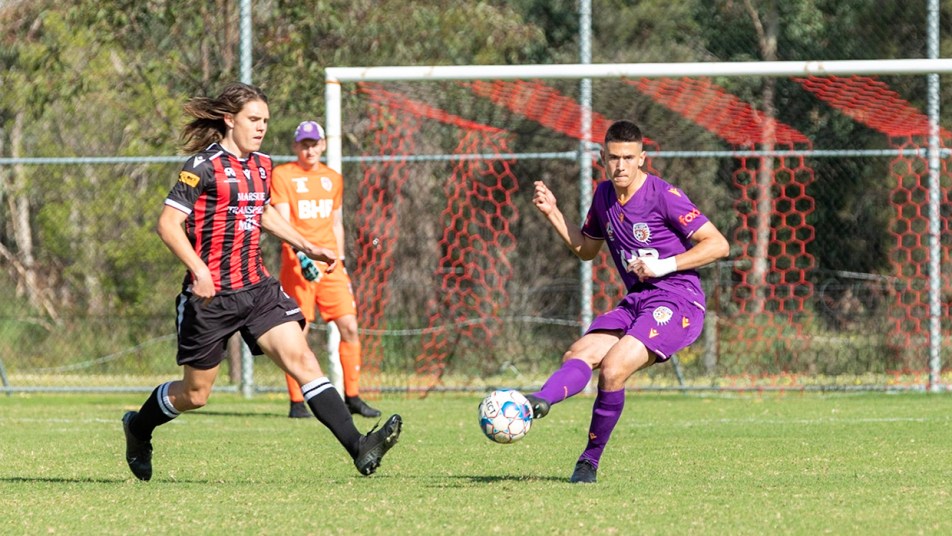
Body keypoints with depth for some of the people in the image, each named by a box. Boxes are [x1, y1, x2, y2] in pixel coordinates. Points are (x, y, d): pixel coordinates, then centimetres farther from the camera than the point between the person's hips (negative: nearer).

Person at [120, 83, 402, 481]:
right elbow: (168, 224, -17)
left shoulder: (261, 166, 10)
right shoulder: (204, 167, -12)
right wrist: (199, 270, -28)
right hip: (211, 296, -6)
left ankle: (359, 448, -23)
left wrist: (305, 246, 23)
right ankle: (138, 427, 39)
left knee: (301, 358, -13)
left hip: (257, 288, 6)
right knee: (195, 394, 8)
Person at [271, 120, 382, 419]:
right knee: (297, 332, -4)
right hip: (297, 262, -5)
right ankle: (296, 402, 3)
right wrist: (301, 253, -25)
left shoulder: (333, 179, 15)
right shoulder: (282, 176, -2)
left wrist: (340, 260, 16)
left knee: (349, 326, -3)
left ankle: (352, 397, 6)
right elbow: (282, 221, -11)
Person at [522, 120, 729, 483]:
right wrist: (553, 214, 12)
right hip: (636, 302, 8)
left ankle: (590, 460, -12)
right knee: (578, 356, -17)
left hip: (676, 302, -8)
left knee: (612, 368, -24)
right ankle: (539, 402, -43)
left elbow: (718, 245, -10)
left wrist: (665, 265, -18)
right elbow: (586, 249, 27)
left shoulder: (664, 196, -10)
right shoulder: (604, 196, 11)